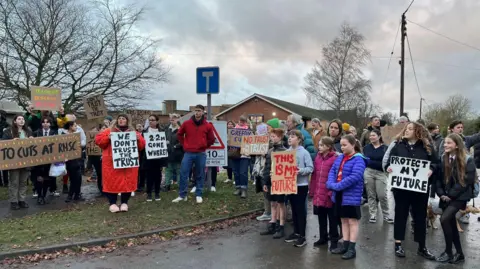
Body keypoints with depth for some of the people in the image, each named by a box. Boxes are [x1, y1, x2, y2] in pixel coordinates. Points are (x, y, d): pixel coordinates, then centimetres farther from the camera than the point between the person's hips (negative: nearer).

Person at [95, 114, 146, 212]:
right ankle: (112, 203, 9)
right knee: (112, 182, -1)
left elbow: (142, 145, 11)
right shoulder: (109, 131, 9)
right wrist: (107, 138, -15)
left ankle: (124, 203, 14)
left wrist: (138, 139, -9)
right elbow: (98, 140, 2)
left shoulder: (133, 132, 13)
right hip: (112, 162, -1)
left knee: (127, 182, 2)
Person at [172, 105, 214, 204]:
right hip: (188, 153, 1)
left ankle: (198, 195, 17)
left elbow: (211, 139, 11)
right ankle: (182, 195, 8)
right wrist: (184, 145, 10)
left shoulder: (207, 125, 0)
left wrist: (204, 146, 9)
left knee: (200, 175, 6)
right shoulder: (186, 123, 1)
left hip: (201, 154, 0)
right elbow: (179, 134, 15)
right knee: (183, 173, -2)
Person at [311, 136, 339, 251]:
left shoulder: (335, 158, -13)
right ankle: (323, 237, 31)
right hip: (318, 194, 7)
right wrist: (313, 189, 9)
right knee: (321, 217, 17)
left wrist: (332, 191, -17)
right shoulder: (318, 157, 9)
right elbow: (314, 174, 11)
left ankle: (334, 240, 20)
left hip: (329, 194, -6)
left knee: (332, 218, 7)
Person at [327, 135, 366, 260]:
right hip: (339, 195, 8)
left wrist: (337, 186, -24)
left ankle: (352, 248, 8)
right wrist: (331, 184, -11)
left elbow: (355, 177, -25)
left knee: (352, 221, 2)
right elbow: (332, 171, 8)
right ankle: (345, 245, 26)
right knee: (343, 220, 15)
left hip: (351, 196, -8)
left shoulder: (358, 159, -14)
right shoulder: (340, 157, 10)